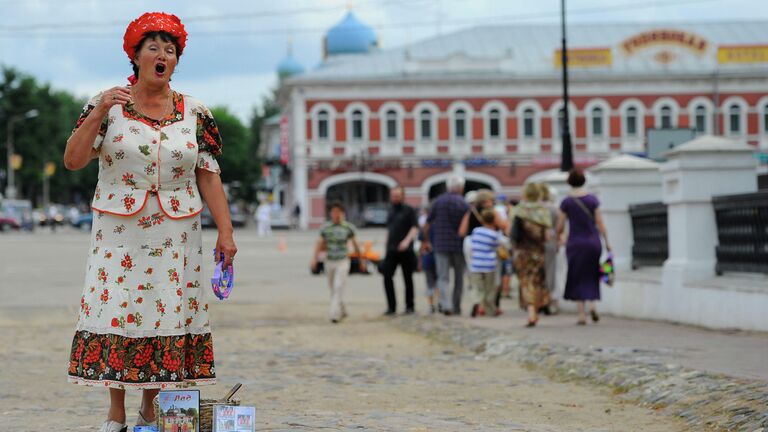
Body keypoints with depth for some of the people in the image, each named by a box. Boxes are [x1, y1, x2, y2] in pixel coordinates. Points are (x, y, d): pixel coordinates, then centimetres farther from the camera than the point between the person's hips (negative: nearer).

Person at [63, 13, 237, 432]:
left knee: (166, 314, -1)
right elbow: (73, 160, -4)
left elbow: (208, 176, 5)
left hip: (175, 232, 1)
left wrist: (225, 232, -2)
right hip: (118, 229, -1)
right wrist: (98, 113, -16)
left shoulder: (195, 113, 6)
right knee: (115, 312, -4)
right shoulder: (108, 105, 2)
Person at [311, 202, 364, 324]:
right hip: (329, 262, 3)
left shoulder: (348, 227, -2)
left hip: (342, 262, -3)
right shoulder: (325, 228, 3)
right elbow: (320, 244, 1)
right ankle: (342, 311, 29)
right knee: (333, 289, 11)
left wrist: (362, 260, 11)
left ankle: (334, 314, -20)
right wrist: (314, 259, -11)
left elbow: (355, 245, 6)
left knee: (339, 287, -15)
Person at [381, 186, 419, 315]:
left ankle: (409, 306, 12)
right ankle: (391, 306, -2)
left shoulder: (409, 210, 0)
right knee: (387, 277, -7)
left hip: (405, 251, -5)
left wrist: (407, 241, -26)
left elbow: (415, 228, -10)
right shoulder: (391, 211, 17)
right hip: (391, 250, 5)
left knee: (408, 279, 2)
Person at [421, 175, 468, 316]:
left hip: (441, 245, 1)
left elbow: (427, 224, 6)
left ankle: (446, 304, -20)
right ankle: (456, 307, 17)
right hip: (459, 245, -1)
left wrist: (426, 241, 19)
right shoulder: (463, 204, -4)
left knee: (443, 278, 0)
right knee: (459, 277, 13)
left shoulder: (438, 201, 2)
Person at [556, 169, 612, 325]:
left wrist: (559, 237, 18)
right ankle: (592, 304, -5)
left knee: (578, 279, 6)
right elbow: (599, 223, -3)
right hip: (593, 242, 1)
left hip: (575, 243, -1)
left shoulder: (566, 202, -6)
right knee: (591, 276, 16)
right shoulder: (592, 199, -2)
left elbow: (560, 226, -2)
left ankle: (582, 314, 2)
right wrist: (607, 242, 3)